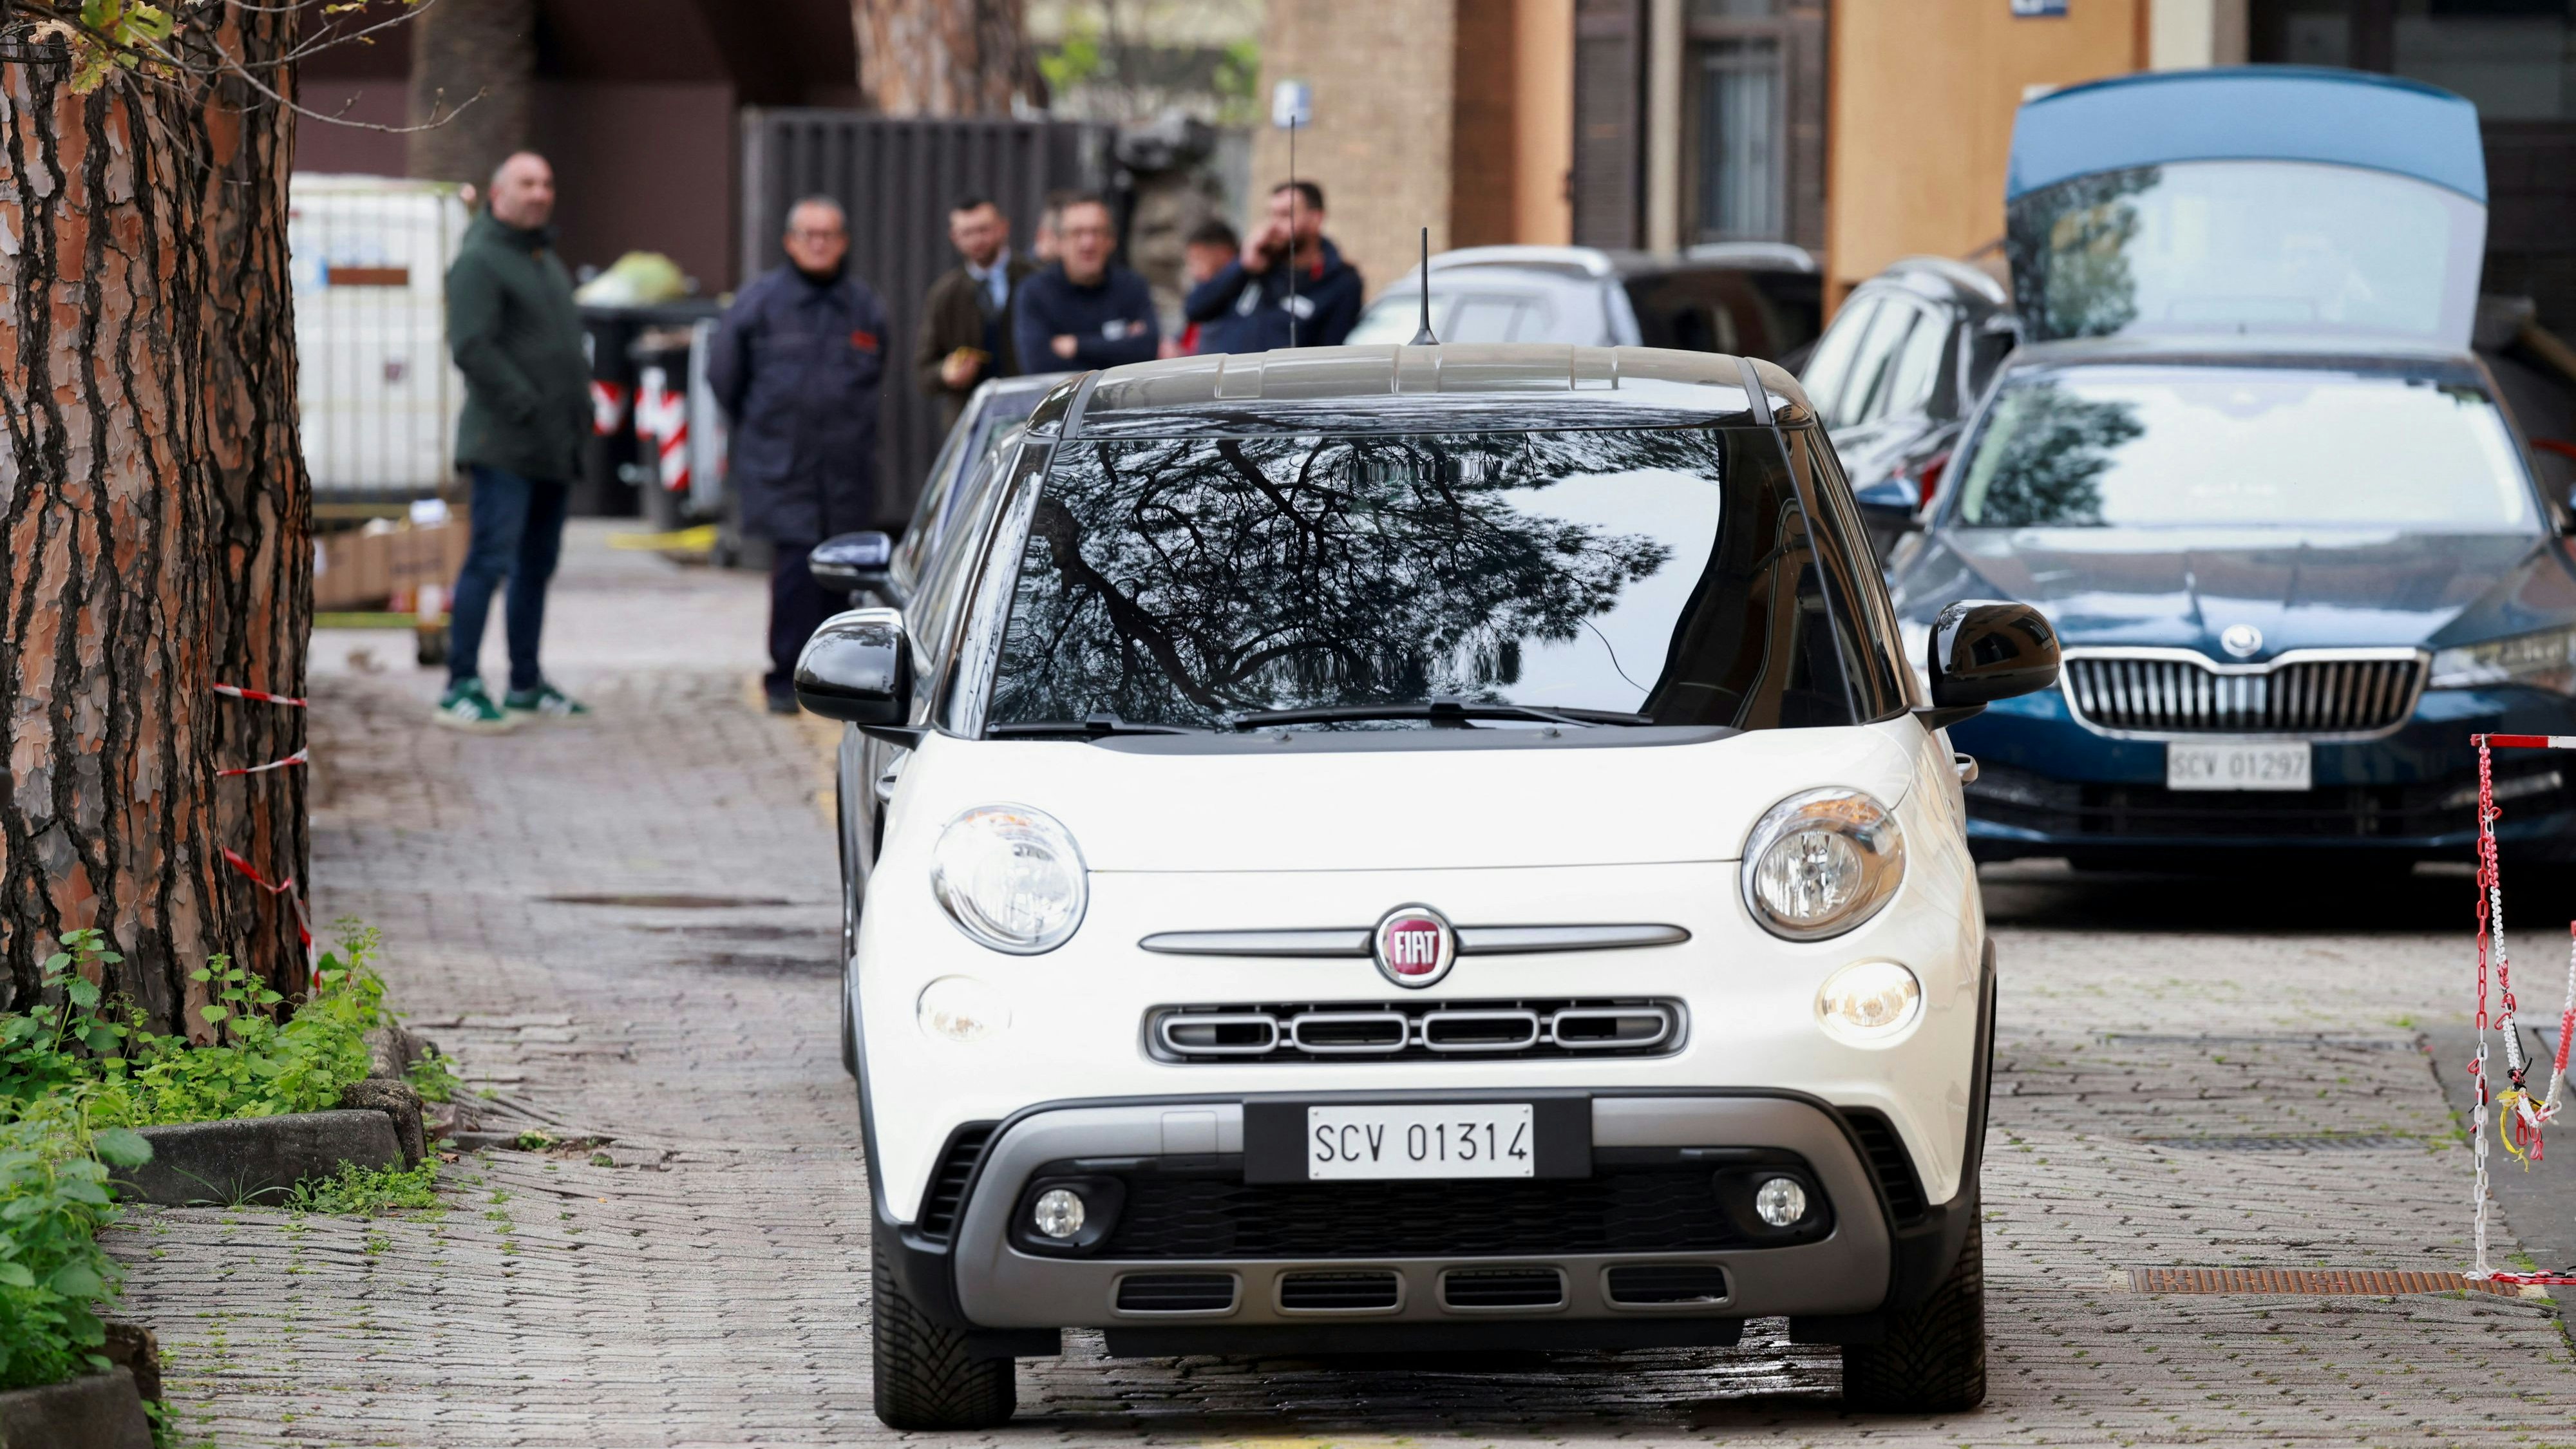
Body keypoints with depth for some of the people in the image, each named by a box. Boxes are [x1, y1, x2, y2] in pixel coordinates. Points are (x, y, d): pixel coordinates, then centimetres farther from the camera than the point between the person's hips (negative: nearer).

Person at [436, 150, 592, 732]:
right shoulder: (479, 262, -9)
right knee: (491, 558, -13)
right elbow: (472, 349, -19)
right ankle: (461, 688, -14)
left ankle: (527, 686, 19)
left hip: (554, 449, 9)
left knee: (538, 564, 12)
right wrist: (528, 408, -21)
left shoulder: (548, 263, 21)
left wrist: (579, 410, 13)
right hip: (504, 444, -9)